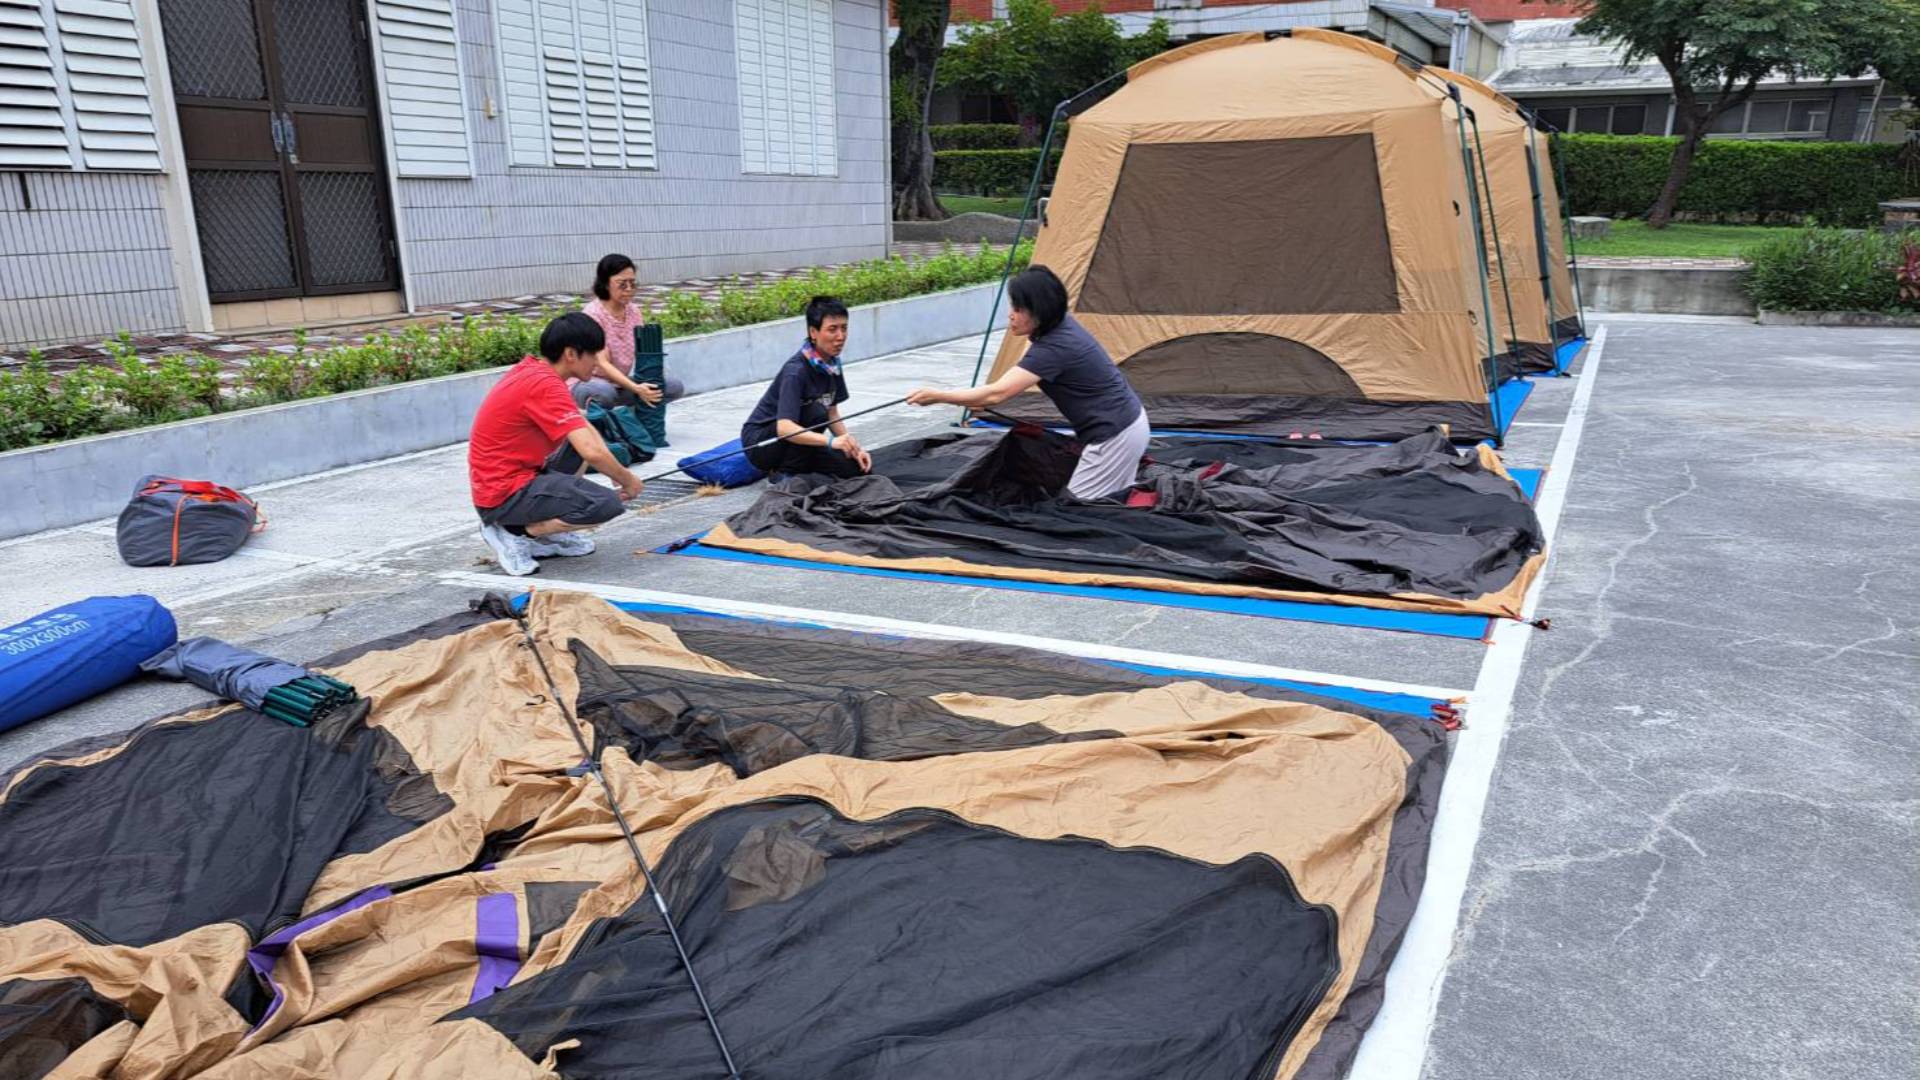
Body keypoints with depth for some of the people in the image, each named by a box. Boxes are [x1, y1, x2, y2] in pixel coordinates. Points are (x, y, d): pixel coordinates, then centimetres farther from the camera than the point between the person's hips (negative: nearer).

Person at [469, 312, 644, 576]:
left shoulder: (533, 369, 8)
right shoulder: (545, 385, -20)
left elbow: (583, 428, 13)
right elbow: (592, 453, -26)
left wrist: (620, 474, 3)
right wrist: (628, 481, -8)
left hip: (498, 482, 10)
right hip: (505, 496, -10)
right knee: (608, 504, -19)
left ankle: (546, 535, 13)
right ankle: (515, 533, -5)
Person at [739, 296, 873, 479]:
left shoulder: (832, 364, -3)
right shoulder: (796, 371, -26)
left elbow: (832, 414, 7)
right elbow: (784, 428, -38)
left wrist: (854, 447, -7)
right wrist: (831, 441, -51)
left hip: (793, 442, 8)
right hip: (759, 441, -7)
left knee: (855, 467, -9)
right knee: (816, 412, -31)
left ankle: (791, 464, 10)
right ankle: (782, 474, -15)